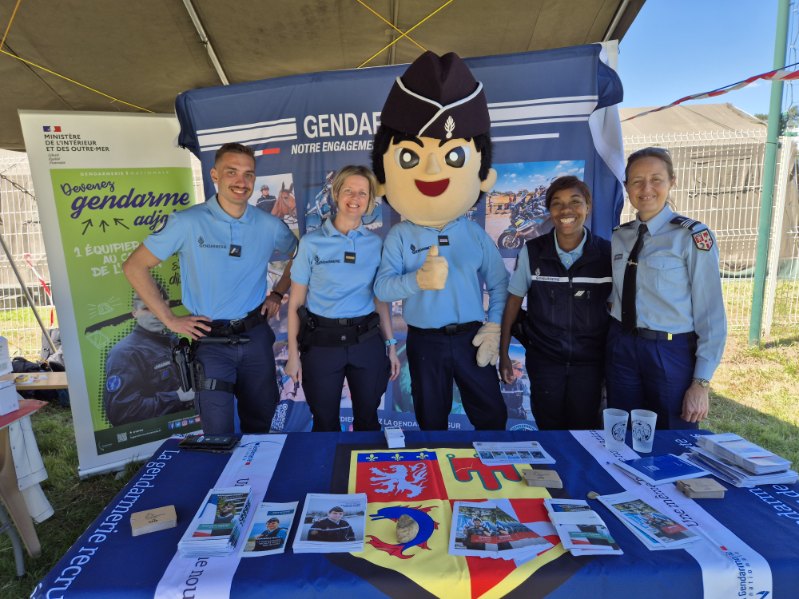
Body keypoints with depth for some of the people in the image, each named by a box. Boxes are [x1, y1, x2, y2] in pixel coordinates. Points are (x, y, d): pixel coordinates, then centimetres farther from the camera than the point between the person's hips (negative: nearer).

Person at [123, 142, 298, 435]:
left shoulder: (270, 226, -1)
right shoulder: (187, 222, -10)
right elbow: (134, 266, -4)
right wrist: (169, 319, -7)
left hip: (256, 336, 3)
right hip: (211, 341, -3)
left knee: (261, 421, 19)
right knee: (219, 435, 1)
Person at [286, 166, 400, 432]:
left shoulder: (375, 244, 3)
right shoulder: (311, 242, -3)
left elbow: (381, 300, 9)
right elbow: (295, 302, -2)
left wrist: (391, 345, 6)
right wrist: (293, 354, -5)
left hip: (367, 342, 2)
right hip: (322, 343, -1)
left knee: (368, 418, 15)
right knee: (325, 422, 13)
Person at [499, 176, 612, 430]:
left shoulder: (607, 253, -7)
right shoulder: (532, 251, -8)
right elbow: (514, 300, 1)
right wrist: (504, 353, 0)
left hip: (590, 361, 0)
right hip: (543, 360, 0)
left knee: (584, 428, 12)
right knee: (548, 428, 14)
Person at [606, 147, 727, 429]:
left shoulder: (692, 237, -11)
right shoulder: (618, 237, 3)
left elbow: (711, 314, -11)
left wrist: (701, 383, -11)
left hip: (671, 353, -4)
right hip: (621, 349, 4)